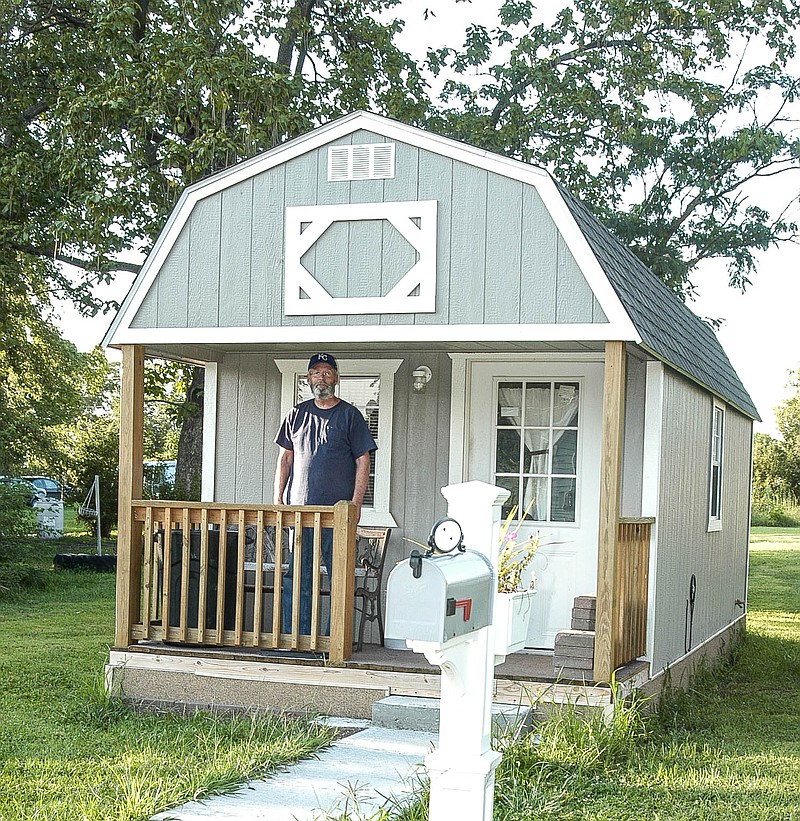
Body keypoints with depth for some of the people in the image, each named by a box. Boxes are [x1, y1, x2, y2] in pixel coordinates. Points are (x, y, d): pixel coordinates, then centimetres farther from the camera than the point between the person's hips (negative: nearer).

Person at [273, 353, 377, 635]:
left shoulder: (349, 415, 4)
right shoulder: (297, 414, 14)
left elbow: (363, 461, 1)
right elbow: (285, 458, 16)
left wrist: (356, 503, -8)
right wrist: (278, 499, 8)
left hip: (337, 509, -3)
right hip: (298, 507, 3)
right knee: (295, 577, 2)